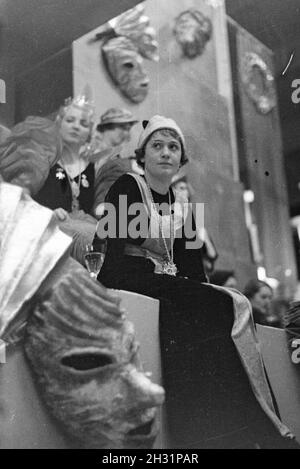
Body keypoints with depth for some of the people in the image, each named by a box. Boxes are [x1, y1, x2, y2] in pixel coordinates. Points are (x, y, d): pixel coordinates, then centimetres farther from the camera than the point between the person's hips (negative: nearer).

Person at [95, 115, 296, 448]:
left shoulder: (183, 209, 20)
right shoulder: (127, 187, 2)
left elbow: (194, 270, 13)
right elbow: (117, 252, -11)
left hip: (171, 289, 6)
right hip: (129, 282, -5)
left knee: (235, 304, -20)